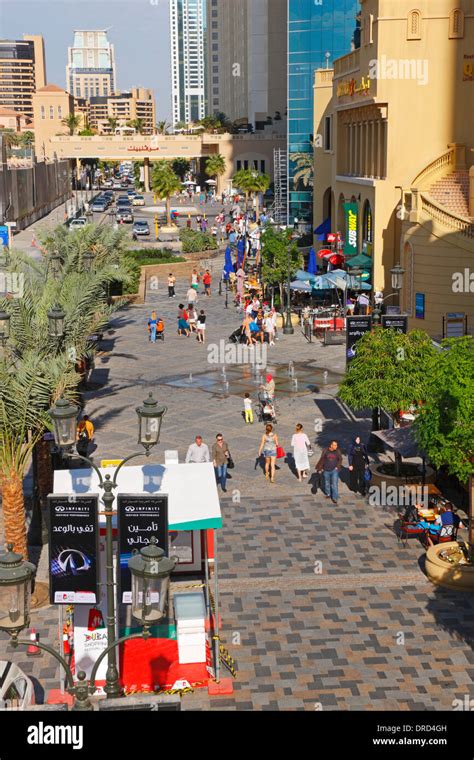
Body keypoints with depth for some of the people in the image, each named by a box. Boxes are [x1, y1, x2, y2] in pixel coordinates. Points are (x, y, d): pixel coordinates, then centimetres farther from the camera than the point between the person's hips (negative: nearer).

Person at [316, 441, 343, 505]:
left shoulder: (337, 451, -7)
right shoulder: (326, 451, -9)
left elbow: (340, 459, 6)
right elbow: (322, 460, 0)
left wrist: (338, 466, -4)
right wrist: (320, 468, 3)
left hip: (334, 470, -1)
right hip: (326, 470, 1)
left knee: (335, 484, -6)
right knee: (327, 483, 17)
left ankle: (335, 498, 1)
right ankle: (328, 494, 40)